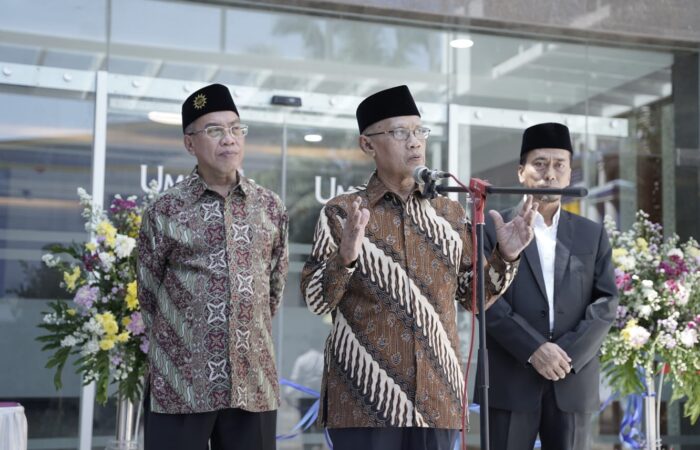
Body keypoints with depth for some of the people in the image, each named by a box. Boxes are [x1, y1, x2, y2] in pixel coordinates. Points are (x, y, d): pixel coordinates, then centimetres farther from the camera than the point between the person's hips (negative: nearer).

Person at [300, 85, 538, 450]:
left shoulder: (449, 212, 10)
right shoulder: (342, 212, -1)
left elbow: (471, 295, 14)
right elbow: (316, 300, -4)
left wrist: (504, 257, -2)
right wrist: (345, 256, -22)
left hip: (436, 397, 4)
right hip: (365, 395, -3)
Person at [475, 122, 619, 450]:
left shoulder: (592, 234, 14)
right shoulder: (493, 229, 5)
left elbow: (607, 302, 6)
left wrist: (568, 354, -8)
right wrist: (534, 349, -15)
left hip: (573, 381, 3)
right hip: (510, 379, -2)